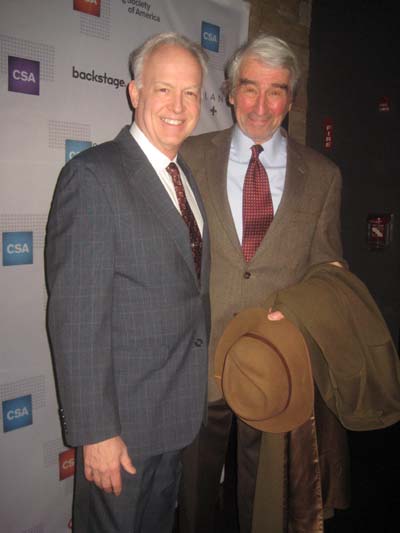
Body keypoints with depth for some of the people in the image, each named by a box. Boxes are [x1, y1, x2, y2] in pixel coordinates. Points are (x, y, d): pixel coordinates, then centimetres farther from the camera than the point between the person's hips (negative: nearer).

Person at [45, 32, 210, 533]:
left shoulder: (186, 176, 7)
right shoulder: (93, 176, -19)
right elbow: (77, 317, -22)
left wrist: (196, 389, 11)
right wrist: (95, 432, -20)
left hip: (179, 406, 7)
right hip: (122, 413, -7)